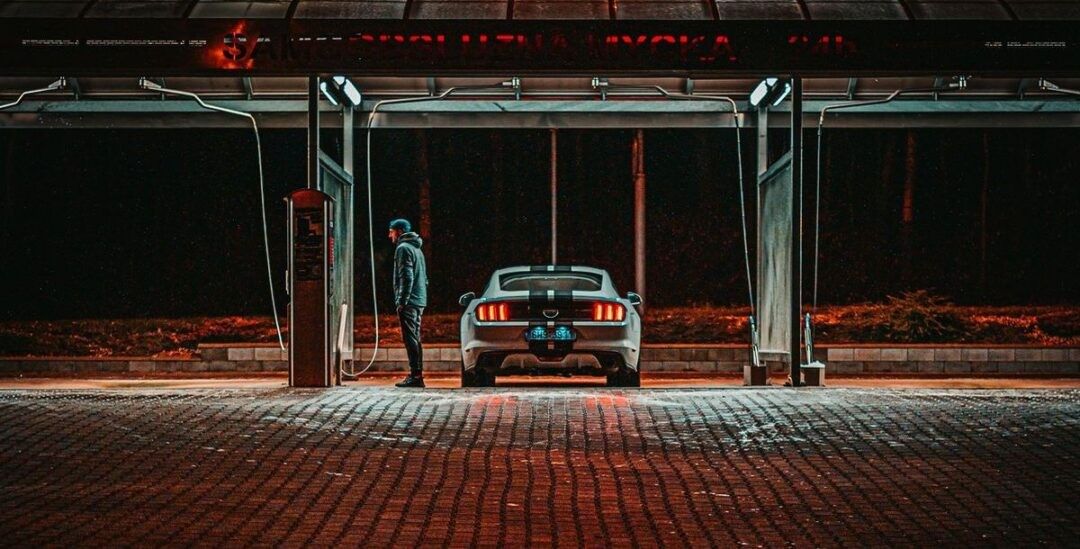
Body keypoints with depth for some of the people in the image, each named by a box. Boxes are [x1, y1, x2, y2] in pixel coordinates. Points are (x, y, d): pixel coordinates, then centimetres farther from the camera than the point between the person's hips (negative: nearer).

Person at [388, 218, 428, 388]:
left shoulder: (403, 248, -8)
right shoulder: (416, 248, 22)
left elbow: (406, 277, -17)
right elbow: (424, 278, 23)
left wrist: (402, 301, -18)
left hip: (408, 302, -10)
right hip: (419, 301, 10)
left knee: (410, 339, -10)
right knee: (415, 339, 12)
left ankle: (415, 375, -14)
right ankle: (417, 375, 12)